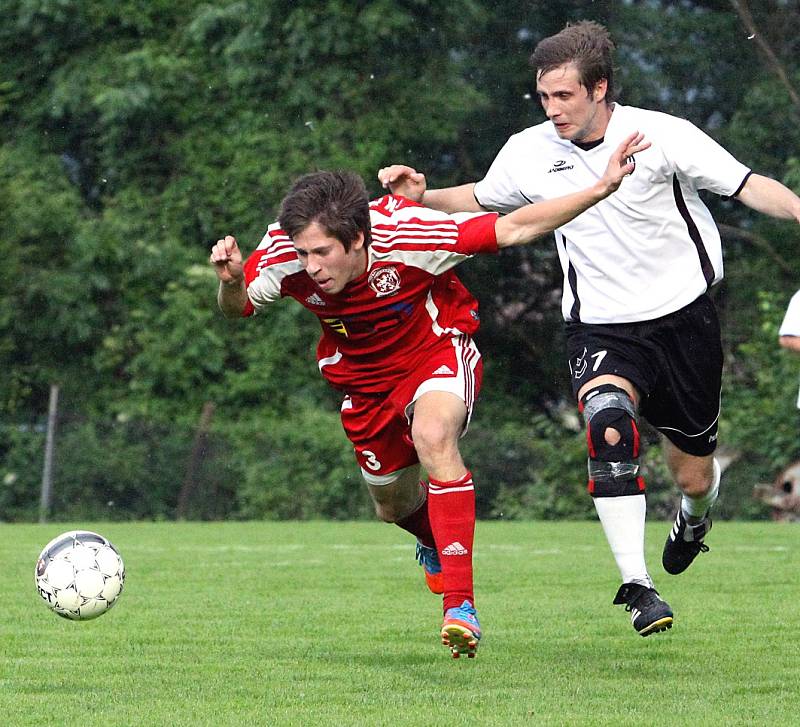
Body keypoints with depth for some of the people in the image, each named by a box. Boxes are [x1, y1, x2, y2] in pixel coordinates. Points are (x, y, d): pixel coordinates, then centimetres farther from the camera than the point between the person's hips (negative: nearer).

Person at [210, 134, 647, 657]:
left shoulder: (406, 232, -35)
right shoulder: (285, 255, -26)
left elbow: (514, 228, -28)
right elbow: (238, 308, -7)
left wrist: (599, 190, -35)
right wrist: (231, 281, -31)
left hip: (438, 349, -4)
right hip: (362, 374, 4)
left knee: (433, 438, -35)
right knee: (394, 505, 16)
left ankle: (461, 604, -35)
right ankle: (436, 542, 56)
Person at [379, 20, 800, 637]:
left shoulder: (660, 135, -12)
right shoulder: (529, 153, -3)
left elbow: (747, 186, -10)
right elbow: (481, 200, 17)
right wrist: (424, 196, 0)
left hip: (683, 315, -1)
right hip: (600, 326, 1)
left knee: (693, 475, 8)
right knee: (609, 428, -30)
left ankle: (695, 516, 49)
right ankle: (637, 587, -28)